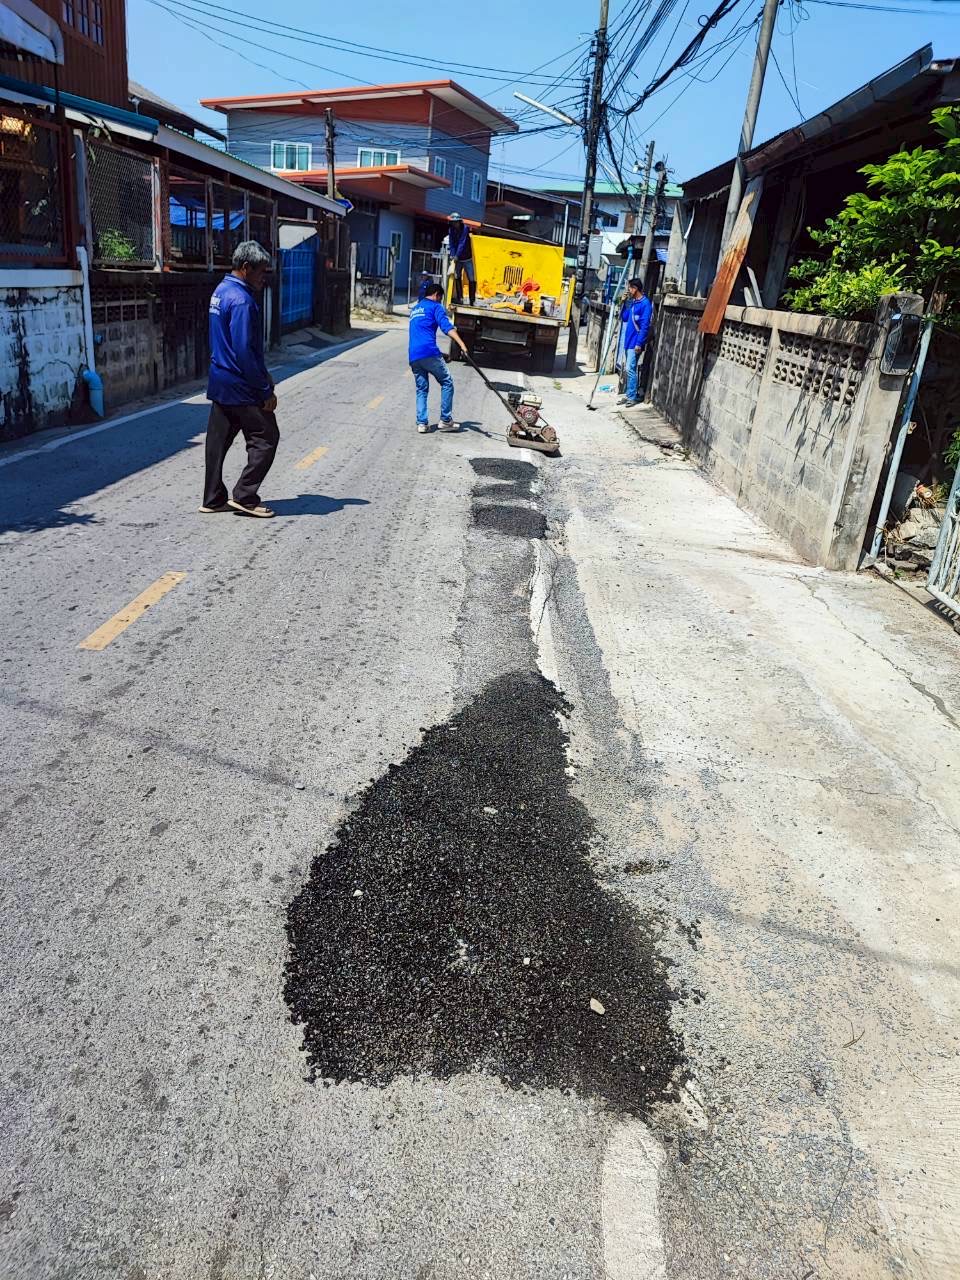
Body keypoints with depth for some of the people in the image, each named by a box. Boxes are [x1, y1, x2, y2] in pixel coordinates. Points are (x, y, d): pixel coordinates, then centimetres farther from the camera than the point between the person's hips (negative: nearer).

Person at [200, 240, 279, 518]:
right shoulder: (241, 300, -18)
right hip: (241, 388, -10)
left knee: (218, 440, 12)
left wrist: (262, 374, 17)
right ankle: (245, 496, 0)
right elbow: (244, 351, -23)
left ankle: (213, 499, 18)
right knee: (266, 437, -1)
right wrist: (266, 390, -18)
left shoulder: (221, 291, 13)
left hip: (220, 383, 10)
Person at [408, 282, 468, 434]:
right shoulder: (435, 306, 5)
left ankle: (422, 423, 2)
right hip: (429, 353, -7)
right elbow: (446, 326, -12)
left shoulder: (414, 309, 28)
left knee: (421, 389, 12)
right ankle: (445, 420, 3)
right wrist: (462, 344, -23)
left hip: (413, 356, 7)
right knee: (447, 383, 5)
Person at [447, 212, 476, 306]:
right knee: (457, 277, 2)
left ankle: (472, 300, 1)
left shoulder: (465, 229, -14)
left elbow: (462, 243, -22)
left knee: (471, 279, -4)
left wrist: (457, 255, -28)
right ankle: (459, 298, 10)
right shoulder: (452, 230, -1)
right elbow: (451, 244, -2)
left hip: (467, 258, -4)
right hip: (457, 258, 4)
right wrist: (452, 255, -18)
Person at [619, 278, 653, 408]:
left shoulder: (645, 303, -13)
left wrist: (639, 343, -21)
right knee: (630, 369, 12)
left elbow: (645, 325, -17)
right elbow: (624, 318, 17)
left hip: (635, 343, -9)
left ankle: (633, 397, -6)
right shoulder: (632, 302, 12)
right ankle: (630, 395, 18)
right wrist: (625, 302, 7)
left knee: (630, 369, -11)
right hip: (628, 341, 9)